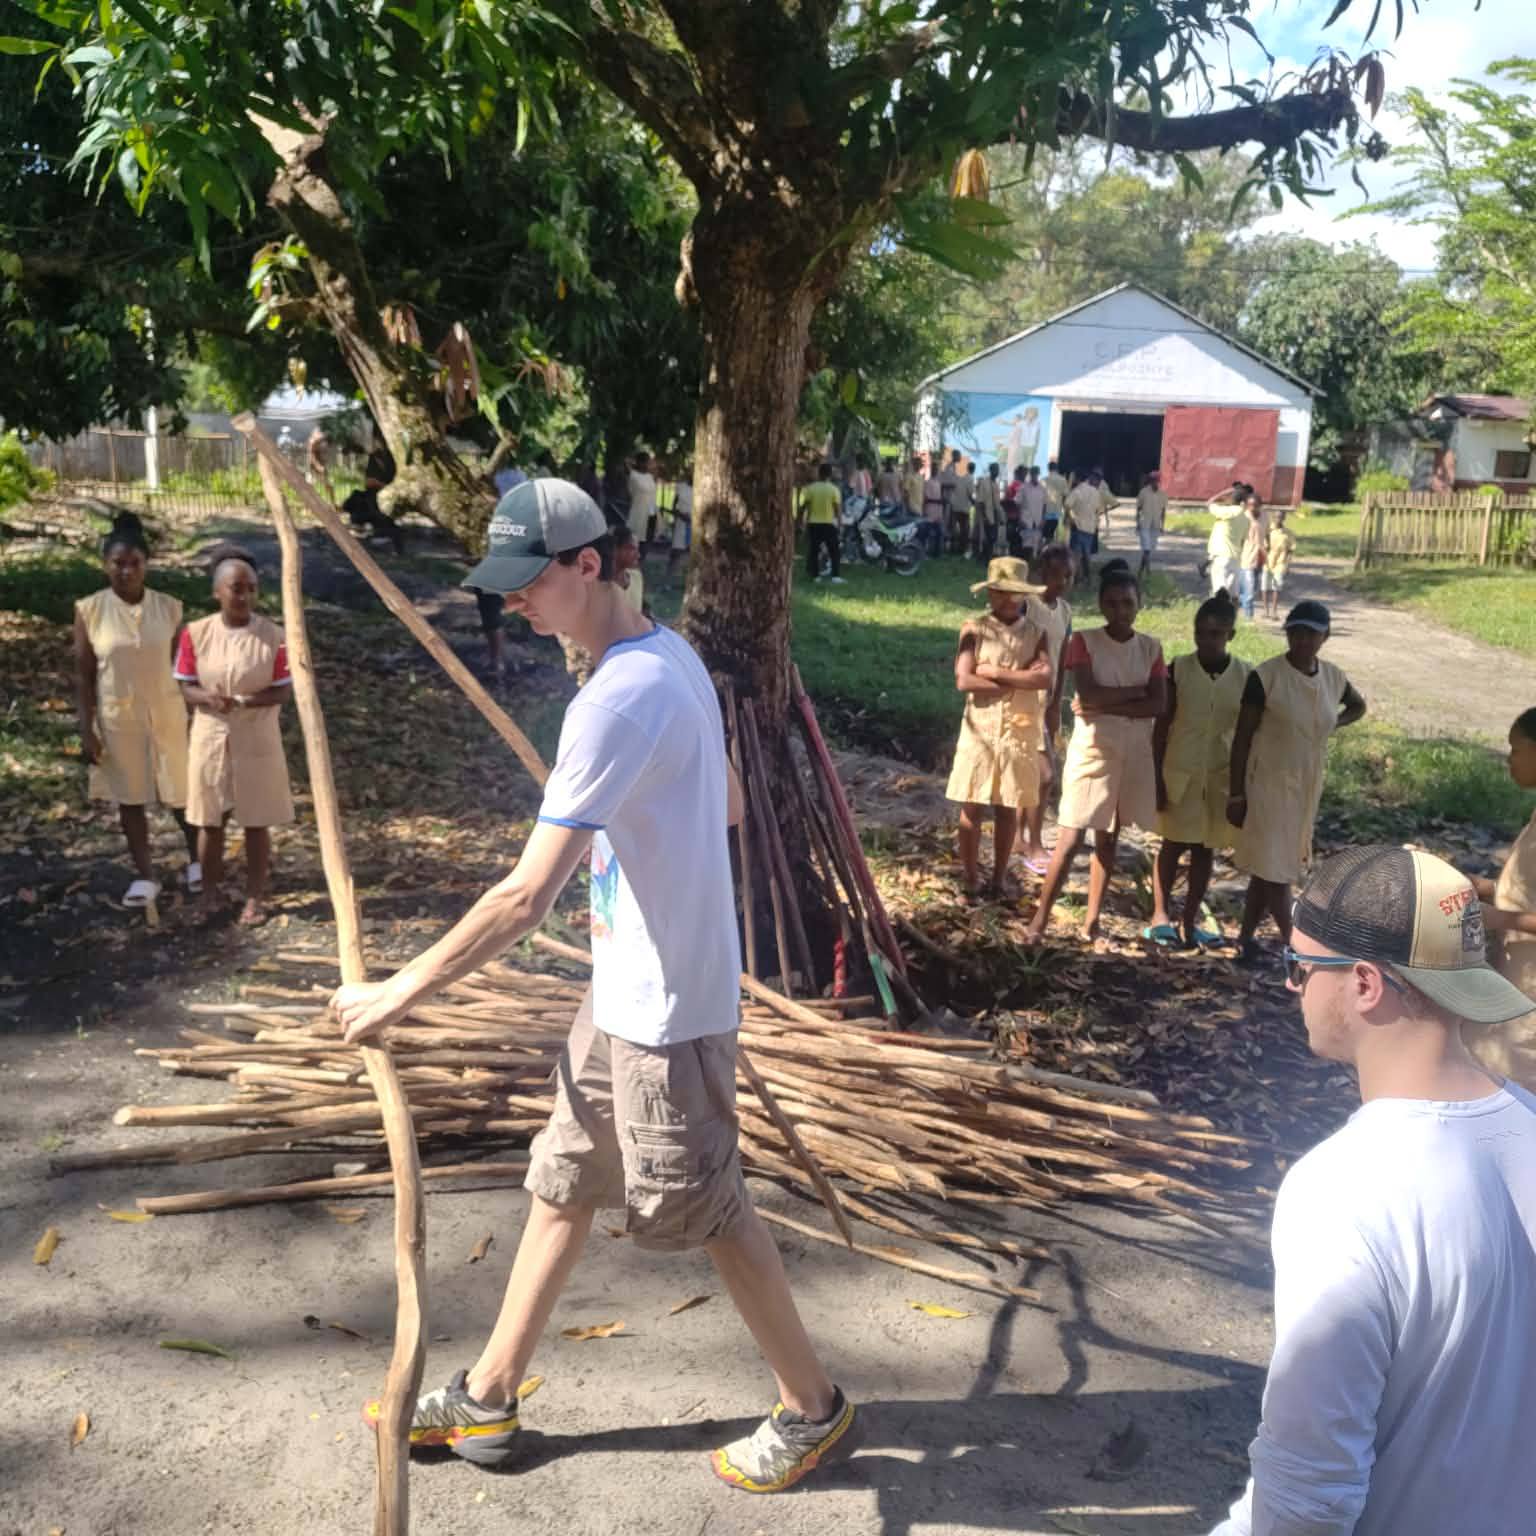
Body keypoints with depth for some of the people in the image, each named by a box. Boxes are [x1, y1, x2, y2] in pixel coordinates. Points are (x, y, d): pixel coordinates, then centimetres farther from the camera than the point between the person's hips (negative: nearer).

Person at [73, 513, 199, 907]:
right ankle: (145, 875, 22)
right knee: (130, 797, 10)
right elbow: (83, 675, -4)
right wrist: (86, 731, -7)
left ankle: (197, 857, 33)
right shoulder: (89, 610, -9)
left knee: (180, 792, 10)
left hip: (166, 715, 0)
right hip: (117, 719, 0)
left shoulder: (168, 607, -6)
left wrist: (194, 716, 2)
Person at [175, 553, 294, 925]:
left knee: (257, 821, 5)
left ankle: (255, 896, 17)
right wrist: (208, 698, -22)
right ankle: (211, 891, 26)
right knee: (210, 820, 10)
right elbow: (184, 686, -1)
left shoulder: (272, 635, -9)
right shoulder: (196, 633, -5)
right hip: (210, 737, 1)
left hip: (257, 740, -1)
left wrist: (244, 701, -23)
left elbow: (282, 690, -6)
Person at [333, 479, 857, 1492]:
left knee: (708, 1213, 8)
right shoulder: (673, 654, 3)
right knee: (562, 1187, 18)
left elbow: (525, 899, -29)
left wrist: (403, 990, -20)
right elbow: (728, 804, 17)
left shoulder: (617, 701, -27)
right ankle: (488, 1401, 34)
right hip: (628, 994, 10)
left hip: (666, 1008, -10)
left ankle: (816, 1410, 30)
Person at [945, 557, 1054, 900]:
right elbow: (964, 681, -14)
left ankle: (1000, 877, 20)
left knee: (1008, 808, 9)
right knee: (972, 807, 3)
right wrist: (1019, 681, -13)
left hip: (1020, 732, 2)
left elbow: (1045, 679, -14)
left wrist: (994, 672, -16)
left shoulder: (1035, 632, 3)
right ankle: (970, 877, 14)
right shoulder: (975, 629, -2)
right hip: (980, 729, -1)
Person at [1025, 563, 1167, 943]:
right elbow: (1088, 695, -20)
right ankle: (1040, 919, 3)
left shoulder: (1151, 648, 4)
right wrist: (1136, 691, -13)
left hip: (1134, 751, 4)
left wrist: (1107, 705, -17)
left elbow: (1159, 705, -8)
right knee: (1070, 839, -6)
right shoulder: (1084, 641, -6)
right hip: (1092, 748, -4)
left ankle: (1092, 921, 19)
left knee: (1108, 838, 10)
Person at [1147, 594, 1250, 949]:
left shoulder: (1245, 676, -4)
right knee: (1173, 844, 5)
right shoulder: (1179, 669, -7)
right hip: (1180, 771, -1)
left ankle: (1190, 921, 19)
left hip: (1223, 775, 2)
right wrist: (1157, 776, -7)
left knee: (1205, 848, 9)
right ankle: (1160, 916, 16)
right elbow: (1161, 726, -4)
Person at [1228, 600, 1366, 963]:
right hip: (1269, 785, -5)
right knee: (1273, 867, -6)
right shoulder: (1266, 676, -15)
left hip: (1307, 787, 5)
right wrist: (1236, 795, -12)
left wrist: (1330, 725, 3)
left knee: (1271, 867, 12)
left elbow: (1358, 707, 24)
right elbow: (1242, 737, -11)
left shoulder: (1333, 677, 1)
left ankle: (1247, 936, 24)